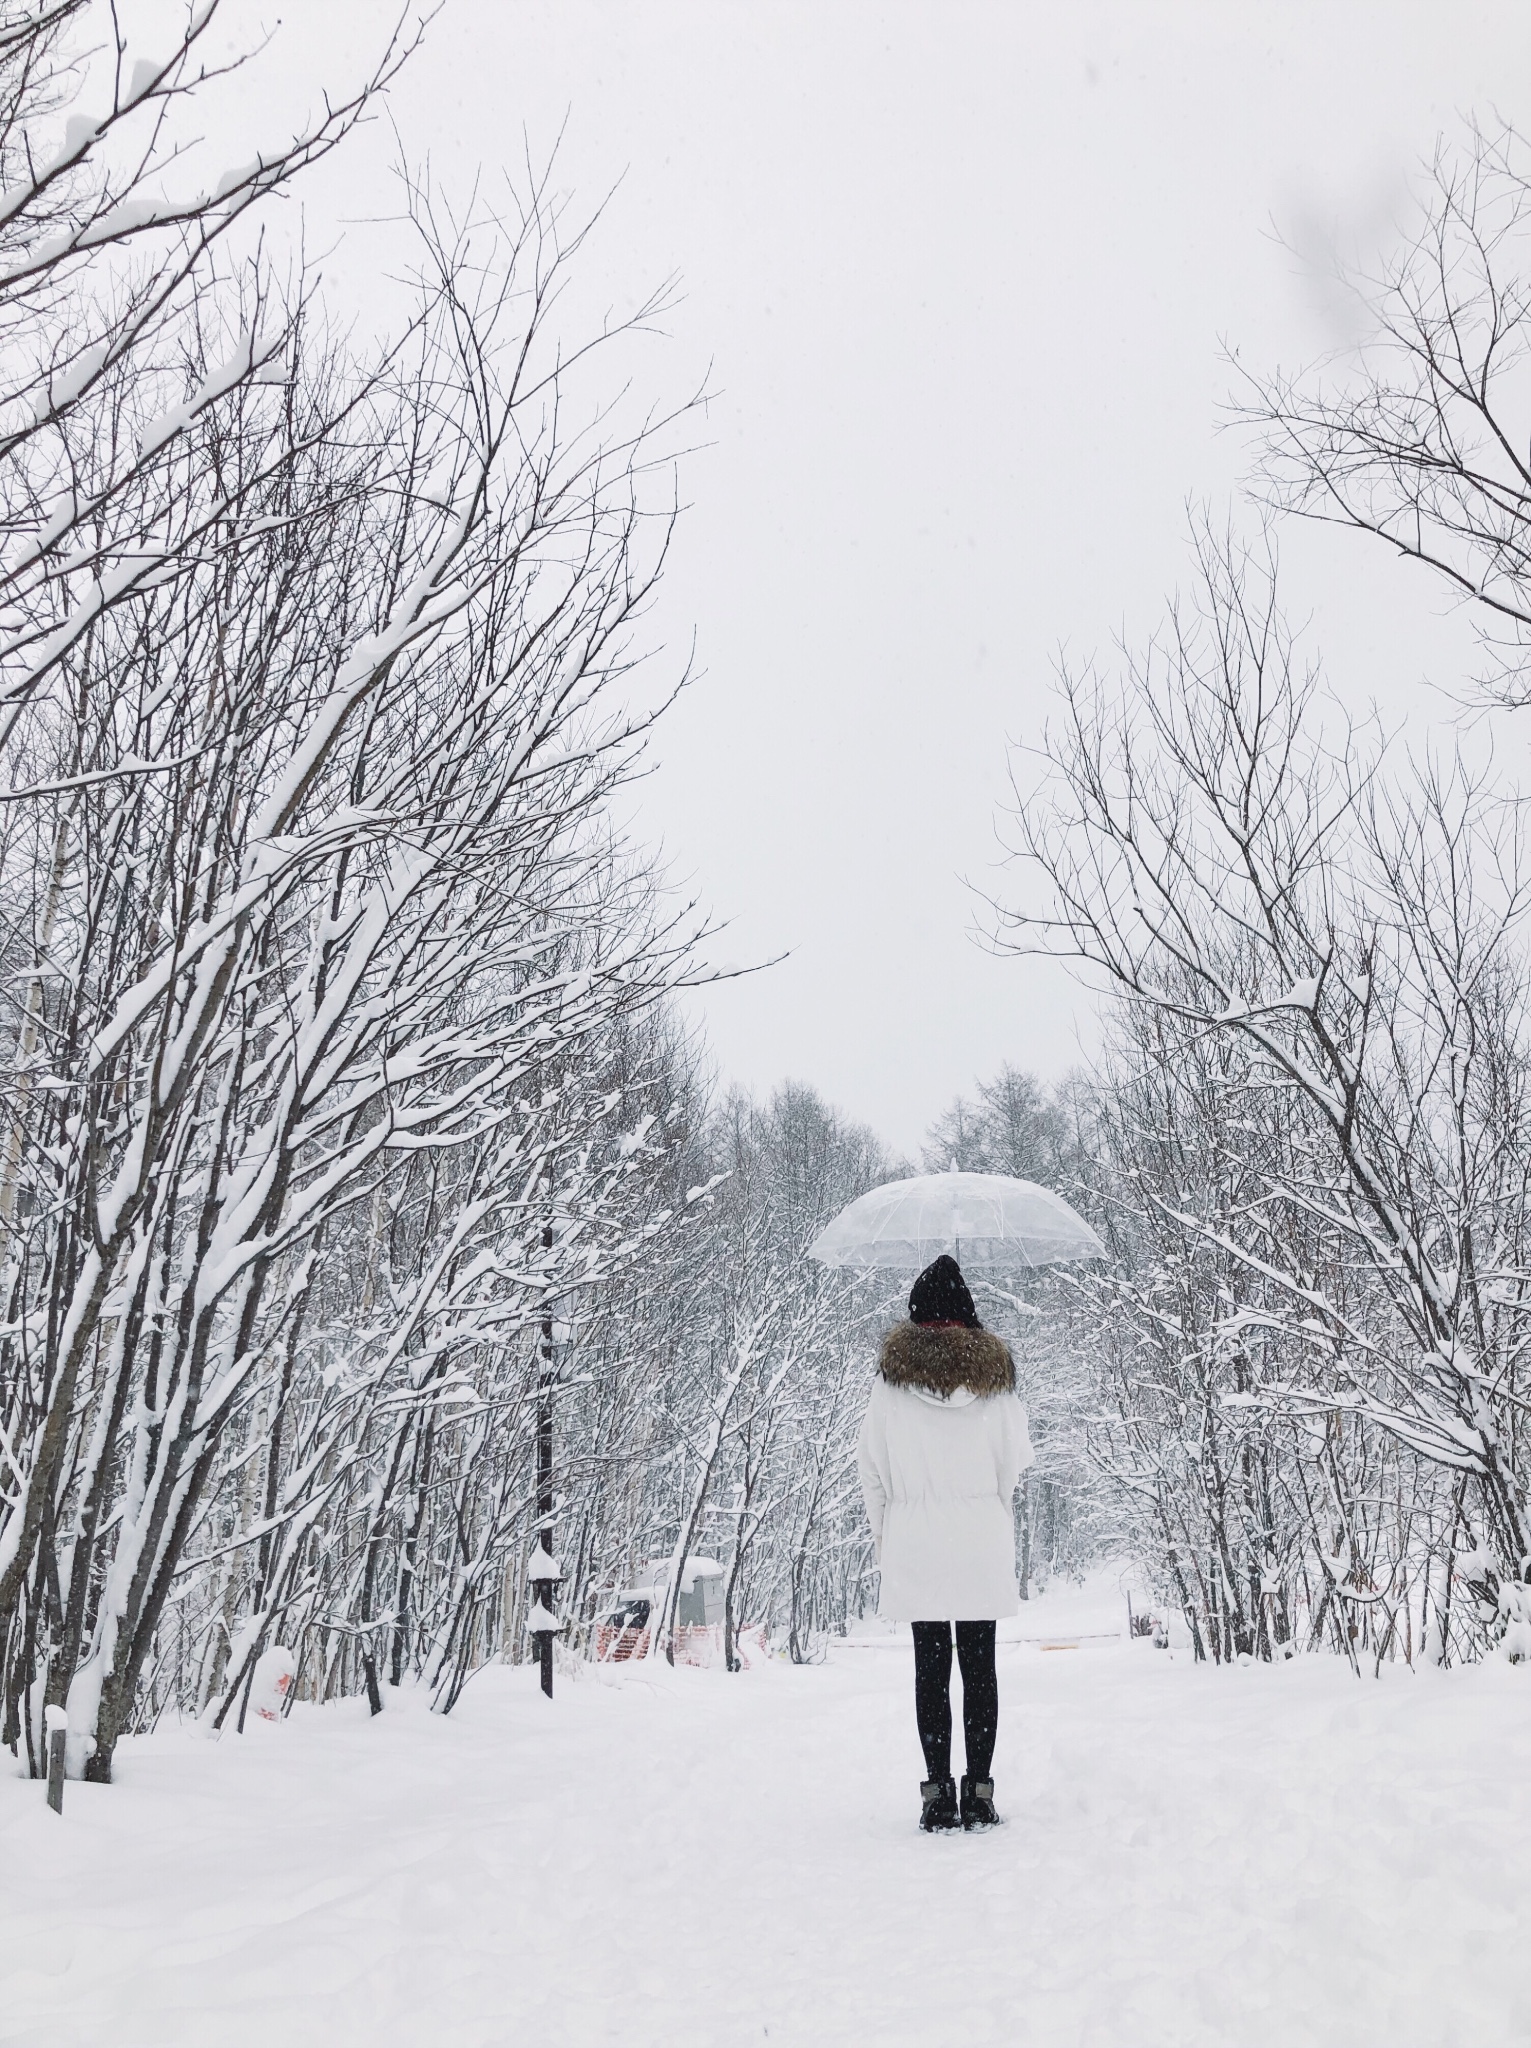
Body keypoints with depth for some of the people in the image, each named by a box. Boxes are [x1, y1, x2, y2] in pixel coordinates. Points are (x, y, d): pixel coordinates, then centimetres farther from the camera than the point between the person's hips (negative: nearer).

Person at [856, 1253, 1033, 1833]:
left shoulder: (893, 1376, -2)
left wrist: (883, 1534, 12)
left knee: (930, 1666, 4)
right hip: (983, 1545, 1)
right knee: (979, 1665, 6)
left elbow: (872, 1465, 0)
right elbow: (1016, 1459, 5)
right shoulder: (993, 1372, 2)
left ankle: (938, 1792, 5)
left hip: (915, 1545, -1)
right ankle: (978, 1792, 7)